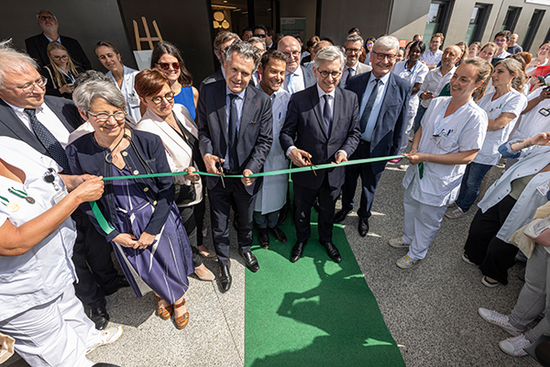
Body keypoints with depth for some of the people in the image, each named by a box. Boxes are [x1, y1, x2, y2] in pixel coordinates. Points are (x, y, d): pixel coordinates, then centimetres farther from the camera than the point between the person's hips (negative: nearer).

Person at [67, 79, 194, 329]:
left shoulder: (148, 142, -16)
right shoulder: (77, 152, -13)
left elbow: (166, 188, -10)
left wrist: (152, 230, -12)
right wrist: (113, 234, -6)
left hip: (159, 221, -1)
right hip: (122, 229, 1)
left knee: (170, 264, 16)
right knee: (144, 270, 21)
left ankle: (178, 300, 50)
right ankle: (160, 295, 56)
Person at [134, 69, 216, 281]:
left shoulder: (180, 109, -6)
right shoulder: (145, 130, -27)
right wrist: (184, 175, -42)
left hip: (199, 182, 7)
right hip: (179, 192, -7)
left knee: (199, 218, 29)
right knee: (187, 228, 17)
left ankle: (199, 245, 61)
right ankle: (196, 263, 46)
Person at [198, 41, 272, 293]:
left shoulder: (262, 101, -11)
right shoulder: (208, 92, -9)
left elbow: (265, 140, -8)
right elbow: (203, 129, -1)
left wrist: (252, 168, -20)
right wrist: (207, 153, -20)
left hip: (246, 175, 0)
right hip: (217, 174, 0)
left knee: (246, 219, 23)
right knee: (219, 224, 17)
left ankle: (245, 248, 55)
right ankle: (223, 262, 43)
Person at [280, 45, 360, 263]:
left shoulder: (351, 99, -2)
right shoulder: (298, 99, -11)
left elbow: (354, 132, 2)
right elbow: (287, 132, -9)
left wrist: (345, 150, -17)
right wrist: (290, 149, -30)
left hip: (334, 170, 2)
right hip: (305, 168, -2)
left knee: (328, 210, 25)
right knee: (302, 210, 19)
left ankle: (326, 239, 53)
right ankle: (302, 239, 49)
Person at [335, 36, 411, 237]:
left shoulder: (403, 88, -8)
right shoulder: (355, 82, -4)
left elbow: (401, 122, -2)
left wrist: (395, 150, 0)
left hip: (376, 149, -1)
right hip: (350, 144, 2)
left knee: (369, 187, 17)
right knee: (348, 181, 20)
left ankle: (364, 216, 43)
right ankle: (346, 207, 48)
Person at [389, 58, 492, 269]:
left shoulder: (475, 117, -21)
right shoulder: (438, 102, -3)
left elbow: (467, 156, -21)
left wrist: (425, 157, -25)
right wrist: (414, 149, -8)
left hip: (439, 180, -6)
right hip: (417, 170, 6)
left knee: (427, 220, 13)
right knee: (410, 208, 25)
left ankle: (416, 253, 37)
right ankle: (407, 238, 51)